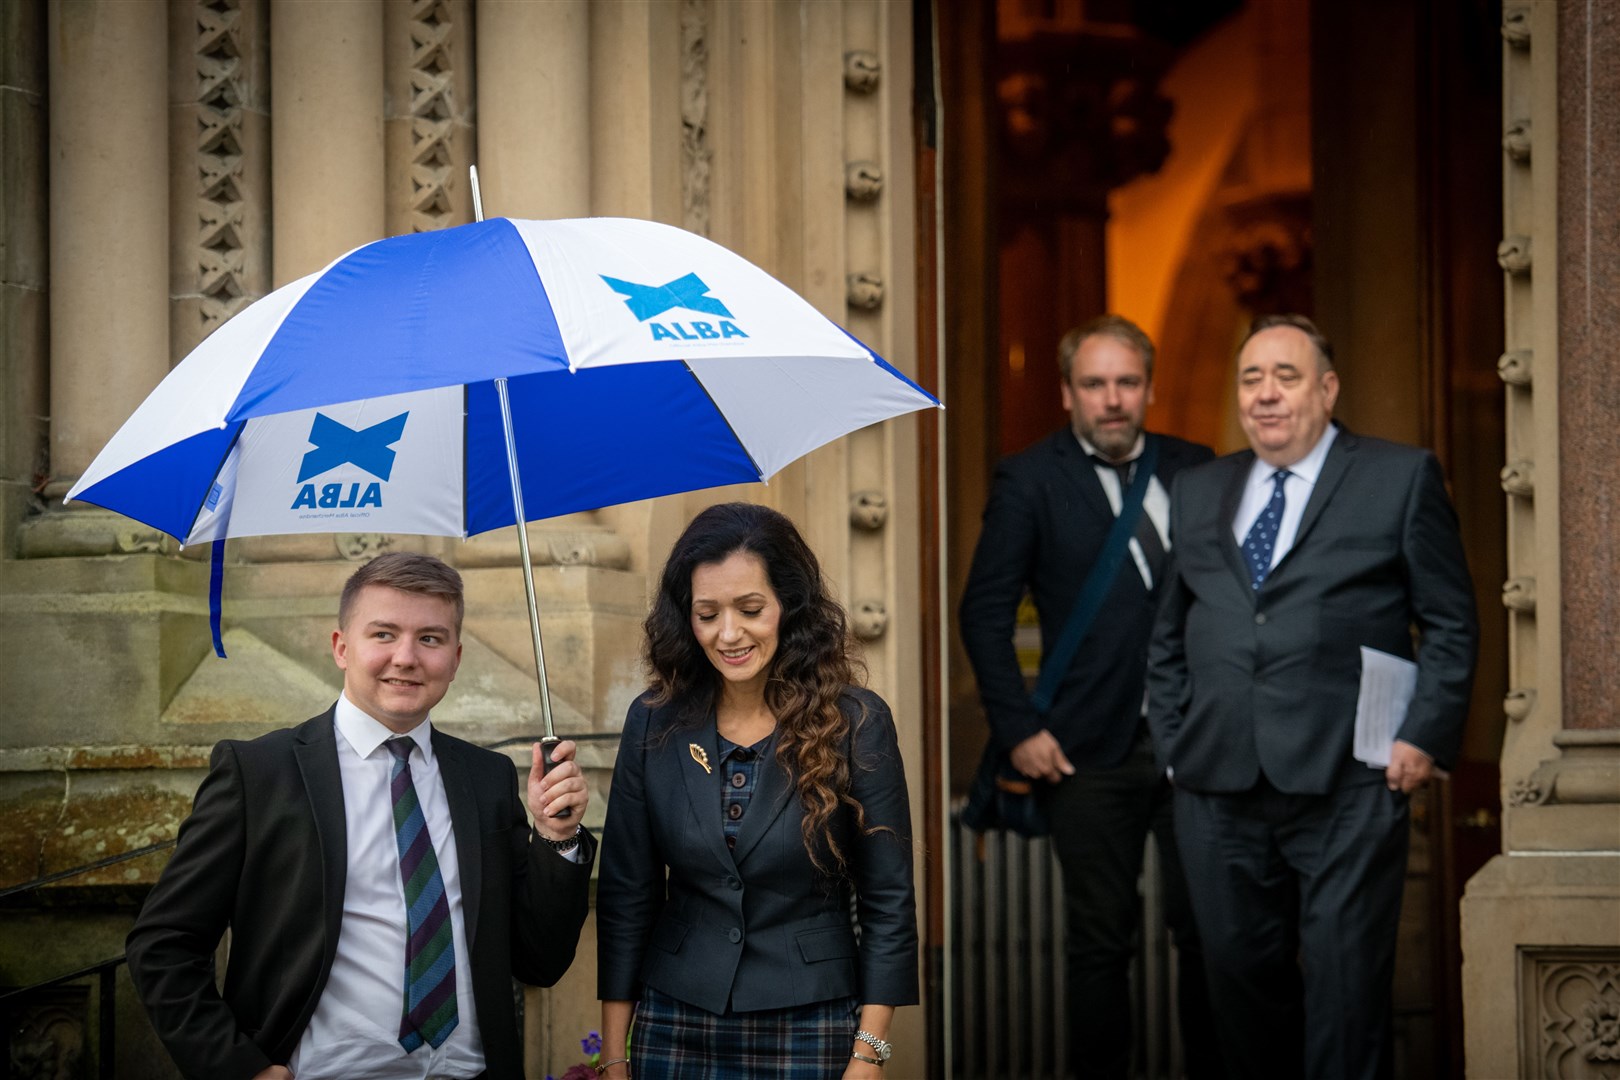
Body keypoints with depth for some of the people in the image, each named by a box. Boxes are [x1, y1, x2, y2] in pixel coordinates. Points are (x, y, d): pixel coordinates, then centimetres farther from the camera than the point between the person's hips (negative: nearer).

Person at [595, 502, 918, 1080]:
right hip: (674, 1026, 2)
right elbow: (625, 896, 4)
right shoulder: (653, 722, 0)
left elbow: (888, 901, -4)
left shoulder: (856, 723, -6)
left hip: (809, 1031, -2)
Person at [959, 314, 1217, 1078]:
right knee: (1100, 942, 6)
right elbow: (985, 612, -2)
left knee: (1208, 930, 5)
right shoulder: (1028, 481, -1)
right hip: (1093, 754, -2)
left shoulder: (1194, 469, 8)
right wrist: (1017, 728, -8)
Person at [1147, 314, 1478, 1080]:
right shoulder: (1197, 492, 17)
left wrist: (1425, 737, -7)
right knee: (1241, 974, 8)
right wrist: (1174, 742, 10)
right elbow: (1168, 636, 20)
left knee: (1346, 985, -2)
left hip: (1349, 786, -4)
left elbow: (1450, 624, 3)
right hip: (1218, 787, 4)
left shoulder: (1401, 479, 5)